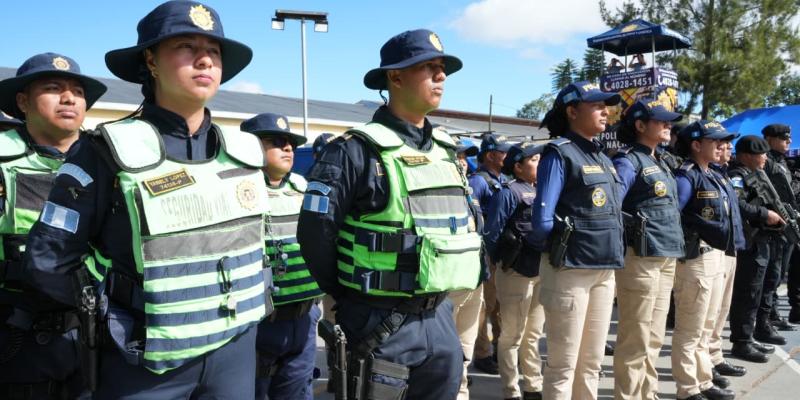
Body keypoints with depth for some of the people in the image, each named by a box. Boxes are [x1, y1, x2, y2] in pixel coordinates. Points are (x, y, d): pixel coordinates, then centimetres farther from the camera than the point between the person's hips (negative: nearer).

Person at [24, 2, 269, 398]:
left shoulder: (245, 151, 2)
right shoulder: (112, 151, -12)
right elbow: (49, 256, -7)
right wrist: (113, 308, -1)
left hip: (235, 346, 5)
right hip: (147, 362, -4)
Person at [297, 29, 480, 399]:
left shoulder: (447, 151, 9)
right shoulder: (357, 150, -13)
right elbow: (315, 233, -14)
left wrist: (438, 298, 14)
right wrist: (352, 298, -3)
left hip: (441, 318, 7)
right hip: (382, 324, -6)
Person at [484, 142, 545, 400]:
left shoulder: (541, 191, 14)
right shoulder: (508, 192, -10)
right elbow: (492, 233, -13)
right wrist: (500, 264, -7)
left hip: (541, 272, 8)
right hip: (517, 272, -8)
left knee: (533, 333, 17)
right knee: (512, 335, 2)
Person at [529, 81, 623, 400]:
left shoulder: (603, 158, 15)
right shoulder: (559, 154, -10)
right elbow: (542, 220, -15)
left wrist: (610, 250, 9)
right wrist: (561, 249, -1)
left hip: (604, 270, 8)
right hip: (570, 269, -8)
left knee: (592, 361, 17)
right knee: (563, 363, 2)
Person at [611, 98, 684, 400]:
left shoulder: (660, 162, 17)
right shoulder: (628, 162, -10)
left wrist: (675, 245, 16)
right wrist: (622, 249, -15)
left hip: (666, 258, 9)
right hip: (641, 258, -9)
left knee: (654, 338, 16)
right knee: (635, 339, 0)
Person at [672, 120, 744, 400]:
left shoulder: (716, 177, 14)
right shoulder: (687, 176, -14)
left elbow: (729, 215, 19)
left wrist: (731, 245, 11)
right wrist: (682, 246, -18)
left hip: (716, 256, 9)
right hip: (696, 258, -9)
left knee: (705, 327, 17)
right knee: (689, 330, 1)